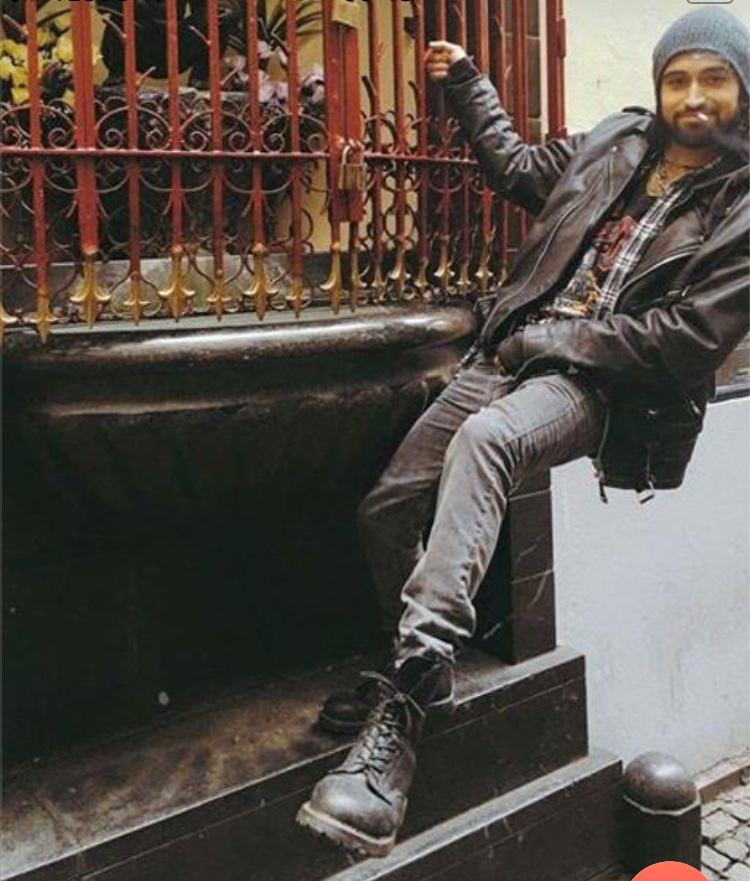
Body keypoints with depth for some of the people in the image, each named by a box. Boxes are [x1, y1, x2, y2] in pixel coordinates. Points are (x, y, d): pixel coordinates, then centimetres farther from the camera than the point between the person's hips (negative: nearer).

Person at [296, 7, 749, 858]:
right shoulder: (616, 141, 15)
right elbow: (520, 167, 31)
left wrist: (549, 339, -13)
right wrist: (466, 83, 31)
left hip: (604, 385, -6)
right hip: (514, 351, 7)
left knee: (483, 440, -39)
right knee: (386, 506, -1)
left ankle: (399, 719, -41)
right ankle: (422, 670, 21)